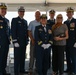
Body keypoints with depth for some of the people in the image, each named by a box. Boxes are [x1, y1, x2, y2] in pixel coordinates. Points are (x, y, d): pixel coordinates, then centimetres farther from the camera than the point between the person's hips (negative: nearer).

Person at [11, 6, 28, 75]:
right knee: (17, 58, -3)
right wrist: (15, 42, -16)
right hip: (18, 42, -6)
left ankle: (22, 69, 21)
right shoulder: (14, 20, -2)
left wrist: (27, 40, 12)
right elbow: (13, 31, -10)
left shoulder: (25, 21, 18)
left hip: (24, 42, 6)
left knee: (23, 57, 10)